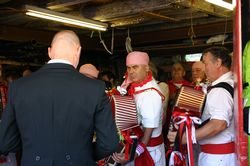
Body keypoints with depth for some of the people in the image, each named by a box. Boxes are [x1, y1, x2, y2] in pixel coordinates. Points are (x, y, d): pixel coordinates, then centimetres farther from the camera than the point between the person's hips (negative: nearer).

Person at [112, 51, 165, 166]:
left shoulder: (150, 94, -26)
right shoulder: (136, 85, -2)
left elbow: (149, 130, -25)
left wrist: (135, 153, -31)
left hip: (148, 147, -8)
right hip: (135, 141, 8)